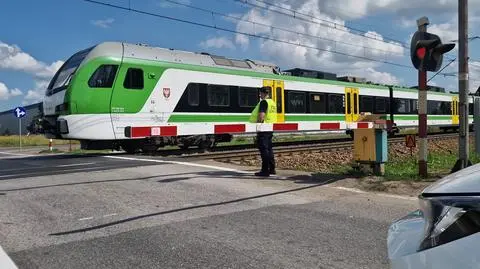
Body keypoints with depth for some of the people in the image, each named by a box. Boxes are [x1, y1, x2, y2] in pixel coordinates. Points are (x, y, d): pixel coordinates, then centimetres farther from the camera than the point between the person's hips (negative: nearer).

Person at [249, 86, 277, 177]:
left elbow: (261, 116, -23)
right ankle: (272, 169, 21)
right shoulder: (272, 102, 15)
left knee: (264, 149, -5)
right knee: (269, 149, 16)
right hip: (270, 129, 9)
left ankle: (265, 170, -3)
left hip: (263, 129, -9)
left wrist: (257, 125, -17)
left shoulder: (263, 102, -13)